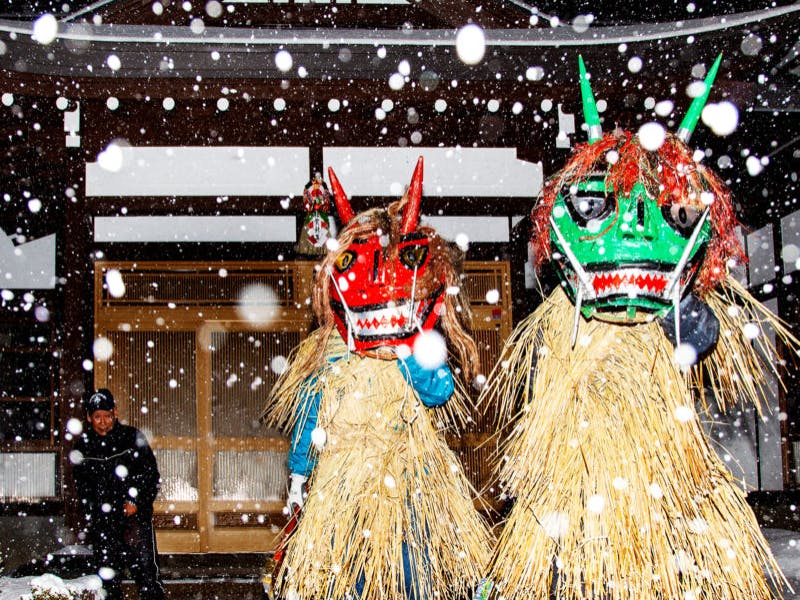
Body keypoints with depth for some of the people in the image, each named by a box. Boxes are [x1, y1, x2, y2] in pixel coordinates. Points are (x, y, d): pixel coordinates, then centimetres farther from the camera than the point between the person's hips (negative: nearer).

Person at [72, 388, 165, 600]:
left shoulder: (132, 437, 1)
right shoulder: (83, 446, 8)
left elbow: (152, 475, 4)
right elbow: (82, 487, 15)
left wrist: (137, 502, -7)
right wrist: (91, 516, 4)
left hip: (135, 513, -2)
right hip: (103, 521, 2)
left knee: (146, 566, -9)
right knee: (107, 573, 4)